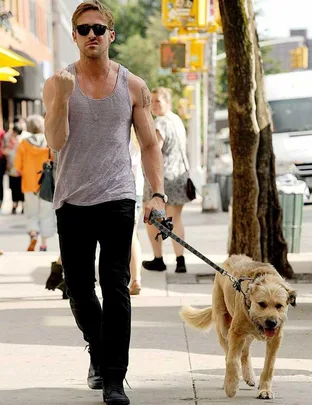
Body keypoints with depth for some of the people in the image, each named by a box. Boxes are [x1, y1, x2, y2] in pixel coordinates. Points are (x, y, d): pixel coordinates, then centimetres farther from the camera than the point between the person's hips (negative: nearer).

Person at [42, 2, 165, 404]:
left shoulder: (133, 87, 5)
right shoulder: (57, 84, 3)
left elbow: (149, 145, 8)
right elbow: (56, 141, -9)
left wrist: (157, 194, -3)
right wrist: (62, 97, -22)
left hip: (117, 199, -1)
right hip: (72, 201, 1)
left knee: (115, 288, -8)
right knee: (78, 289, 9)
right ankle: (99, 352, 35)